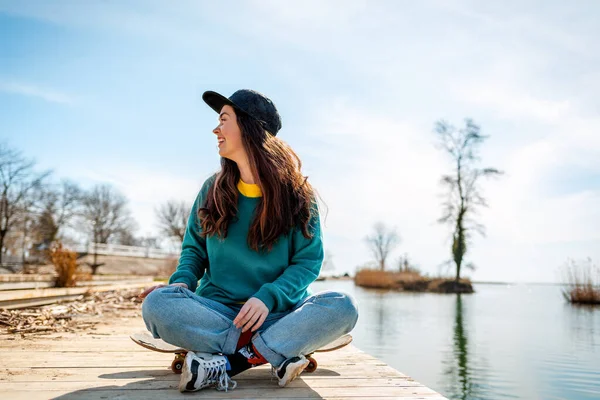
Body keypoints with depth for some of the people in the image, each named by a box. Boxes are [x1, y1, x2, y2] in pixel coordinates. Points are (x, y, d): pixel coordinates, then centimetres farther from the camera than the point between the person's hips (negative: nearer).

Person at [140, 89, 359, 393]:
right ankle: (275, 353, -26)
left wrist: (269, 297, -20)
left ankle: (228, 362, -30)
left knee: (342, 307, -29)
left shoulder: (296, 194, 0)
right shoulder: (212, 190, 8)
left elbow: (308, 260, -3)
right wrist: (182, 282, -8)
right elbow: (194, 248, 14)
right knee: (156, 304, -28)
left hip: (277, 313, -1)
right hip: (217, 311, 2)